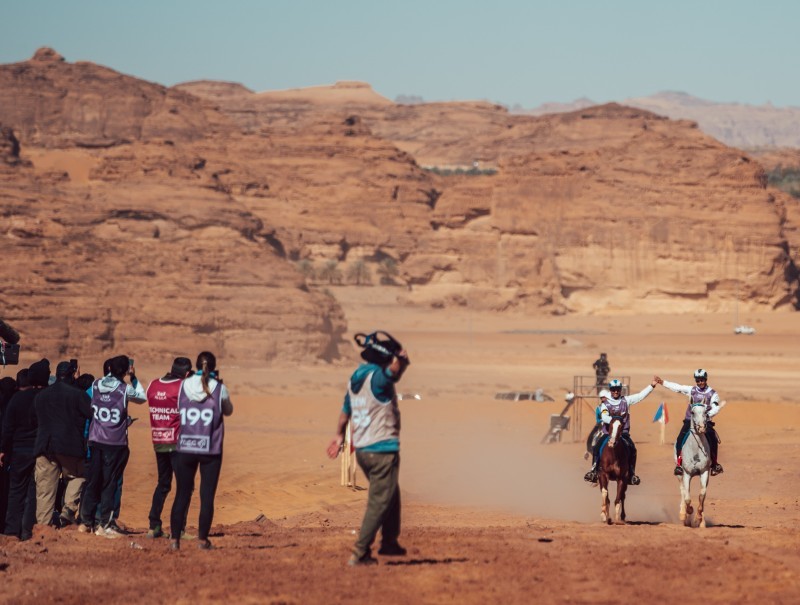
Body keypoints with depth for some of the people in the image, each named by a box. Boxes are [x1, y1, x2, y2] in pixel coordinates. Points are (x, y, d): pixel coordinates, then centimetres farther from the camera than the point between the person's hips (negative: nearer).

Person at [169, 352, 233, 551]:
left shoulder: (184, 386, -1)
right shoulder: (219, 389, -5)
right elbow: (228, 411, 12)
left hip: (184, 449, 2)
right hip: (210, 450, -2)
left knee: (182, 494, 9)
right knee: (207, 496, 7)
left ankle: (175, 539, 4)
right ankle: (203, 539, 6)